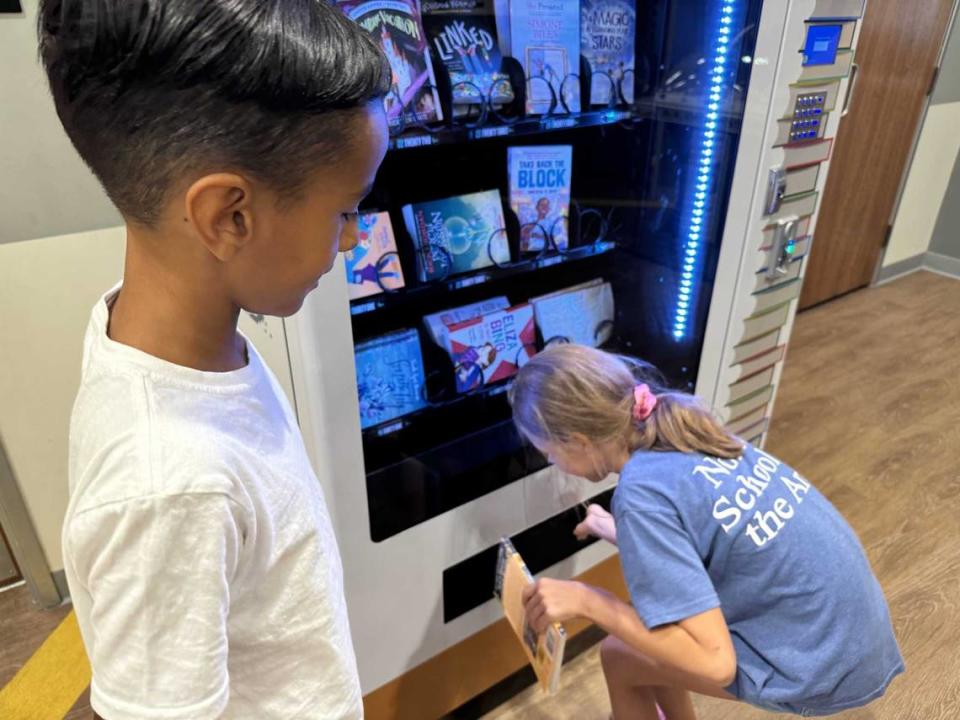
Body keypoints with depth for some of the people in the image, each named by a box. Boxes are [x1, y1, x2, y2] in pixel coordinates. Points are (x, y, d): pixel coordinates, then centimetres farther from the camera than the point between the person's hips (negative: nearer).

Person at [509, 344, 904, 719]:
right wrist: (619, 532, 23)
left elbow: (714, 661, -27)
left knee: (619, 658, 7)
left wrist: (587, 600, -21)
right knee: (652, 618, 19)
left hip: (828, 663, -7)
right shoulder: (682, 430, -3)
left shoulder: (642, 494, -27)